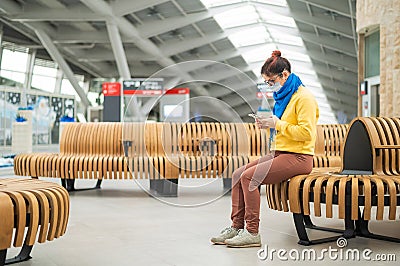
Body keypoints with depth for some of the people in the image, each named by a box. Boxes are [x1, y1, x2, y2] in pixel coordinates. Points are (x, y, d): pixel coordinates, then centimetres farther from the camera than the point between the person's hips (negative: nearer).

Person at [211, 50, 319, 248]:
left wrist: (278, 124, -18)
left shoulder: (303, 97, -12)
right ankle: (236, 226, 0)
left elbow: (306, 132, -20)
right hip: (279, 153, 9)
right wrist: (268, 124, 6)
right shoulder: (282, 96, 17)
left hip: (298, 157, -9)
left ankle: (252, 233, -16)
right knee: (238, 174, -4)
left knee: (249, 176, -22)